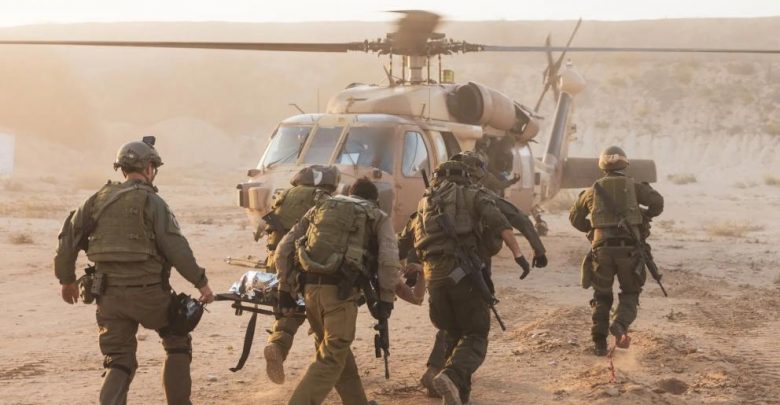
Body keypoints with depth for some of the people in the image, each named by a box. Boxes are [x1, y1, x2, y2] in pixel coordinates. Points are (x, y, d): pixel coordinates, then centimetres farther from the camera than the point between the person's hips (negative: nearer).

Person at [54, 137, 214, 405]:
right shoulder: (151, 202, -8)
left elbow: (70, 235, 10)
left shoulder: (100, 199, 9)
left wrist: (67, 278, 20)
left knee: (119, 362, 11)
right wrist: (201, 282, -9)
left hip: (109, 294, 4)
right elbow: (175, 247, -14)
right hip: (147, 292, -4)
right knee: (178, 342, 18)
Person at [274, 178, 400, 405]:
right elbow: (389, 260, -5)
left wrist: (285, 290, 17)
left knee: (338, 350, 21)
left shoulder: (321, 207, 24)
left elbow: (284, 249, 16)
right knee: (331, 359, 0)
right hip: (340, 291, -5)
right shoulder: (378, 217, 14)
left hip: (310, 288, 5)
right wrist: (386, 299, 2)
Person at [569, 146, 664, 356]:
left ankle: (599, 342, 8)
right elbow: (657, 201, -6)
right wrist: (645, 216, 13)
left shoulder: (593, 190, 13)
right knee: (630, 293, 14)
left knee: (602, 296, 15)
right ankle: (620, 324, -14)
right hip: (629, 247, -1)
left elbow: (575, 217, 22)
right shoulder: (633, 185, 7)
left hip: (602, 248, 1)